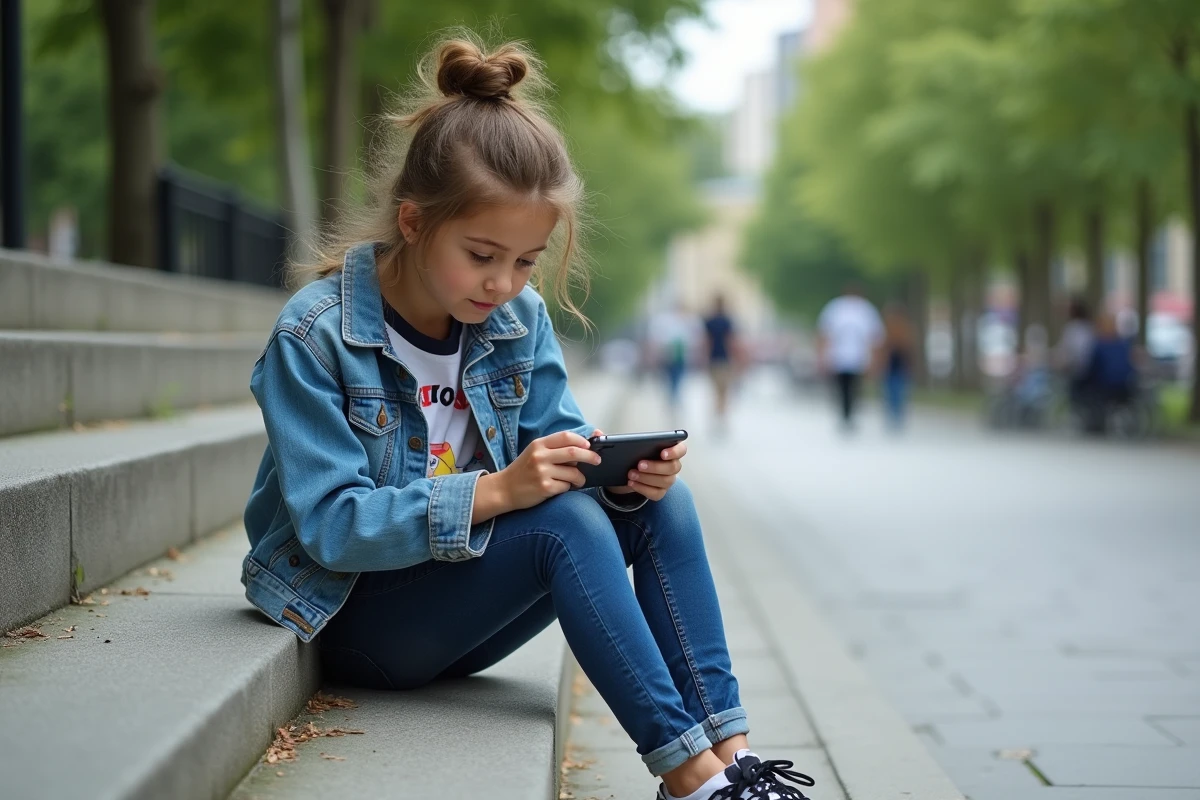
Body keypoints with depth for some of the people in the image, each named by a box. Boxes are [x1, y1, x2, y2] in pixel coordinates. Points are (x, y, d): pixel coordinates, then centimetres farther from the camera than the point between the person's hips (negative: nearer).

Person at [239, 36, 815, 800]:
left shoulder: (520, 320, 0)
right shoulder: (314, 337, -19)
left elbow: (560, 446, 0)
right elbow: (331, 526, -24)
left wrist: (621, 472, -24)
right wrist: (494, 491, -34)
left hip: (454, 606, 7)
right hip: (357, 616, -6)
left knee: (660, 502, -13)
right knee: (567, 521, -30)